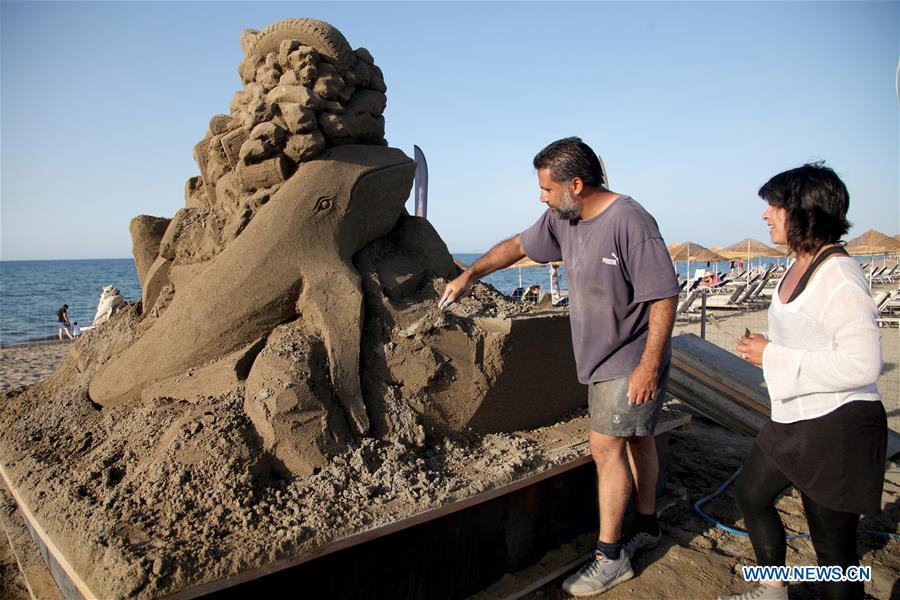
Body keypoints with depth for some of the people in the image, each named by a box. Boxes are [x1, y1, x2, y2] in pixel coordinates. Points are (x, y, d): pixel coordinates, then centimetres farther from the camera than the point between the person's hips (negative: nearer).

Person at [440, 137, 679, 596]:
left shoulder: (630, 221, -24)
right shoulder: (562, 219, 0)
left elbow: (664, 297, -23)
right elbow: (520, 245, 16)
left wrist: (649, 365, -23)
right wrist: (470, 274, 16)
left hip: (632, 362, -8)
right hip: (602, 358, 8)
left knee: (606, 447, -5)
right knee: (634, 438, 20)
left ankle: (610, 557, 10)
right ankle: (646, 525, 38)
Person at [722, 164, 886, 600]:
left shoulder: (838, 275, -23)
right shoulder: (800, 266, 7)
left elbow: (863, 363, -29)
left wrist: (773, 357, -23)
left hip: (838, 428, -10)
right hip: (794, 419, 11)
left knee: (833, 544, 5)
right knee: (751, 494, 24)